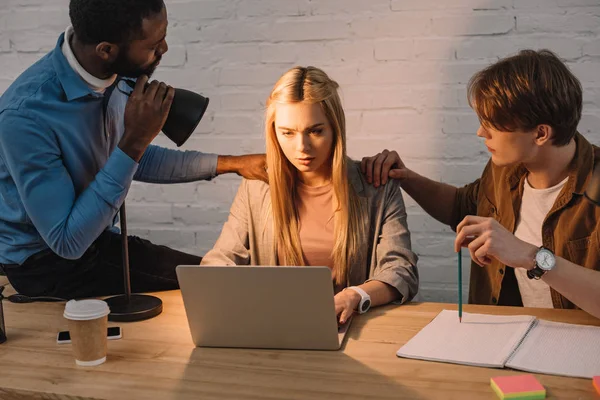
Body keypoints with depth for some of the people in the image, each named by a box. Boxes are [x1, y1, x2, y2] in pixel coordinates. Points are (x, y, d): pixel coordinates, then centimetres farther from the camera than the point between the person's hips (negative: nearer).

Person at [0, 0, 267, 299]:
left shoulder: (114, 75, -8)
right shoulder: (25, 115, -31)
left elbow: (135, 161, 10)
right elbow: (68, 242, -27)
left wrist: (230, 164, 6)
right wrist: (135, 140, -31)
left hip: (97, 236, 7)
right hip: (45, 262, -7)